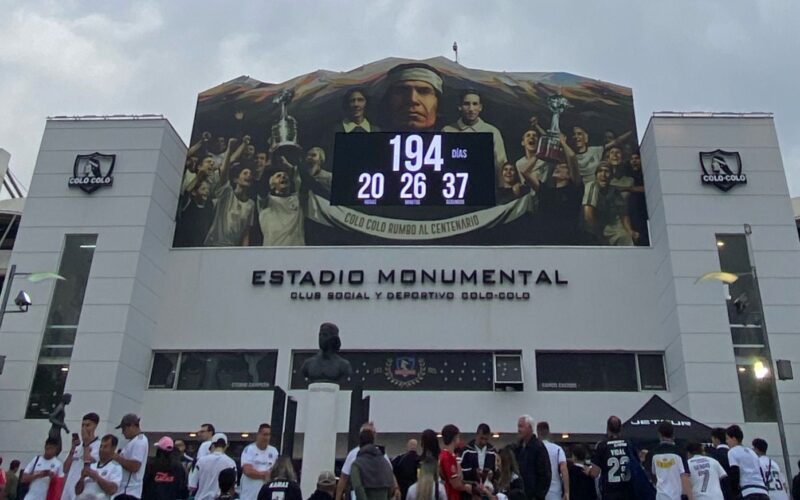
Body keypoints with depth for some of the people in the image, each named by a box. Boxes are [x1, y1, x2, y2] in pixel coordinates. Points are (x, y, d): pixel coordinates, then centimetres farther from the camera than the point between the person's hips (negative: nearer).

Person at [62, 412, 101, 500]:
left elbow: (88, 462, -17)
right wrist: (73, 448, 2)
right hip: (69, 491, 7)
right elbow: (66, 469, 12)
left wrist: (86, 444, -7)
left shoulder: (99, 445, -4)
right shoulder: (77, 446, 17)